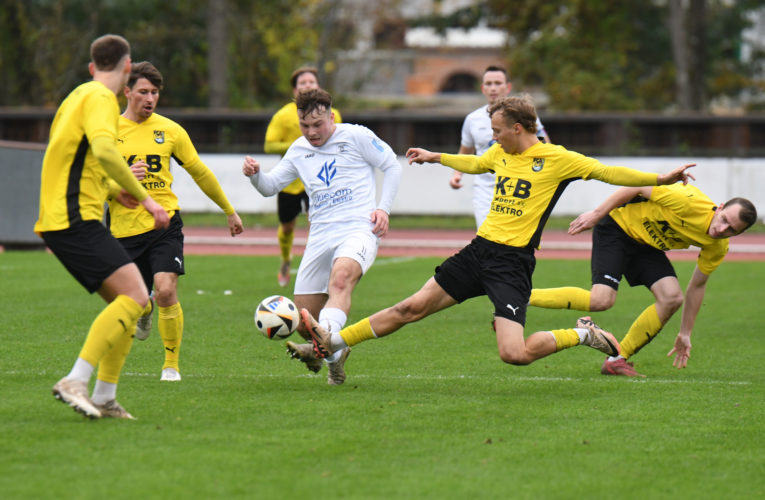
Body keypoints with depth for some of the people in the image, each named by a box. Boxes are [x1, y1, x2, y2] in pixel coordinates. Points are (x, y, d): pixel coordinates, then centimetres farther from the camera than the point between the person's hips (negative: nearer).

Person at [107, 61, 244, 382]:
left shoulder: (169, 130, 5)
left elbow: (199, 172, 15)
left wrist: (229, 211, 21)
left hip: (164, 224, 0)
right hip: (125, 228, 0)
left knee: (166, 292, -19)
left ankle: (172, 365, -2)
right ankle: (145, 311, 46)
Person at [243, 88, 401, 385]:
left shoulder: (356, 137, 3)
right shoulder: (298, 151, 17)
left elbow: (392, 166, 8)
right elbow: (270, 186, 22)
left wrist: (383, 208, -3)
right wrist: (255, 175, -2)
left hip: (359, 230, -6)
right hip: (320, 236, 6)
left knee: (340, 279, -38)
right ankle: (335, 352, 30)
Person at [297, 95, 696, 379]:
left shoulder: (556, 159, -8)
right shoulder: (500, 153, 11)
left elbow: (607, 172, -7)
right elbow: (474, 163, 34)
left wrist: (659, 179, -16)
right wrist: (435, 157, 47)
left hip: (512, 262, -6)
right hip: (479, 250, 6)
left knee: (513, 354, -20)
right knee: (412, 307, 5)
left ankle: (584, 336, 3)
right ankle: (333, 344, 10)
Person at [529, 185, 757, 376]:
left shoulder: (718, 247, -9)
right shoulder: (687, 203, -31)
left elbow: (697, 285, 6)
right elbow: (637, 187, -19)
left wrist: (685, 334, 10)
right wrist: (597, 213, -16)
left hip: (646, 247, 7)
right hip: (616, 226, -7)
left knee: (672, 298, -13)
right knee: (601, 300, -23)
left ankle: (617, 360, 0)